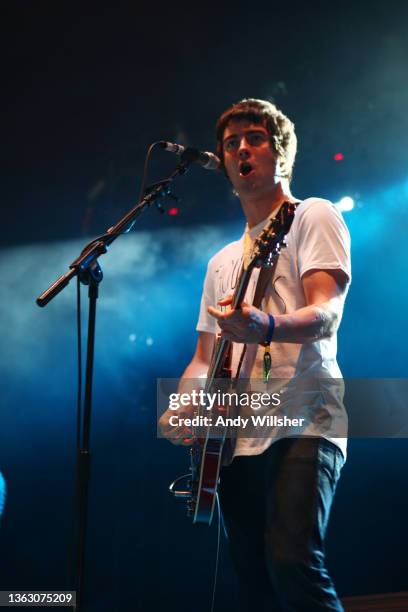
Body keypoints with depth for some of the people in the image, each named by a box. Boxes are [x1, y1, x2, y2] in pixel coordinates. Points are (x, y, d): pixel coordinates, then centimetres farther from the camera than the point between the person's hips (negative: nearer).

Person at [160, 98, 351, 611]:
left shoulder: (312, 217, 5)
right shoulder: (223, 261, 25)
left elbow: (326, 314, -12)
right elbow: (203, 357, 24)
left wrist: (265, 326, -33)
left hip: (301, 422, -7)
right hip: (236, 439, 7)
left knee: (293, 564, -26)